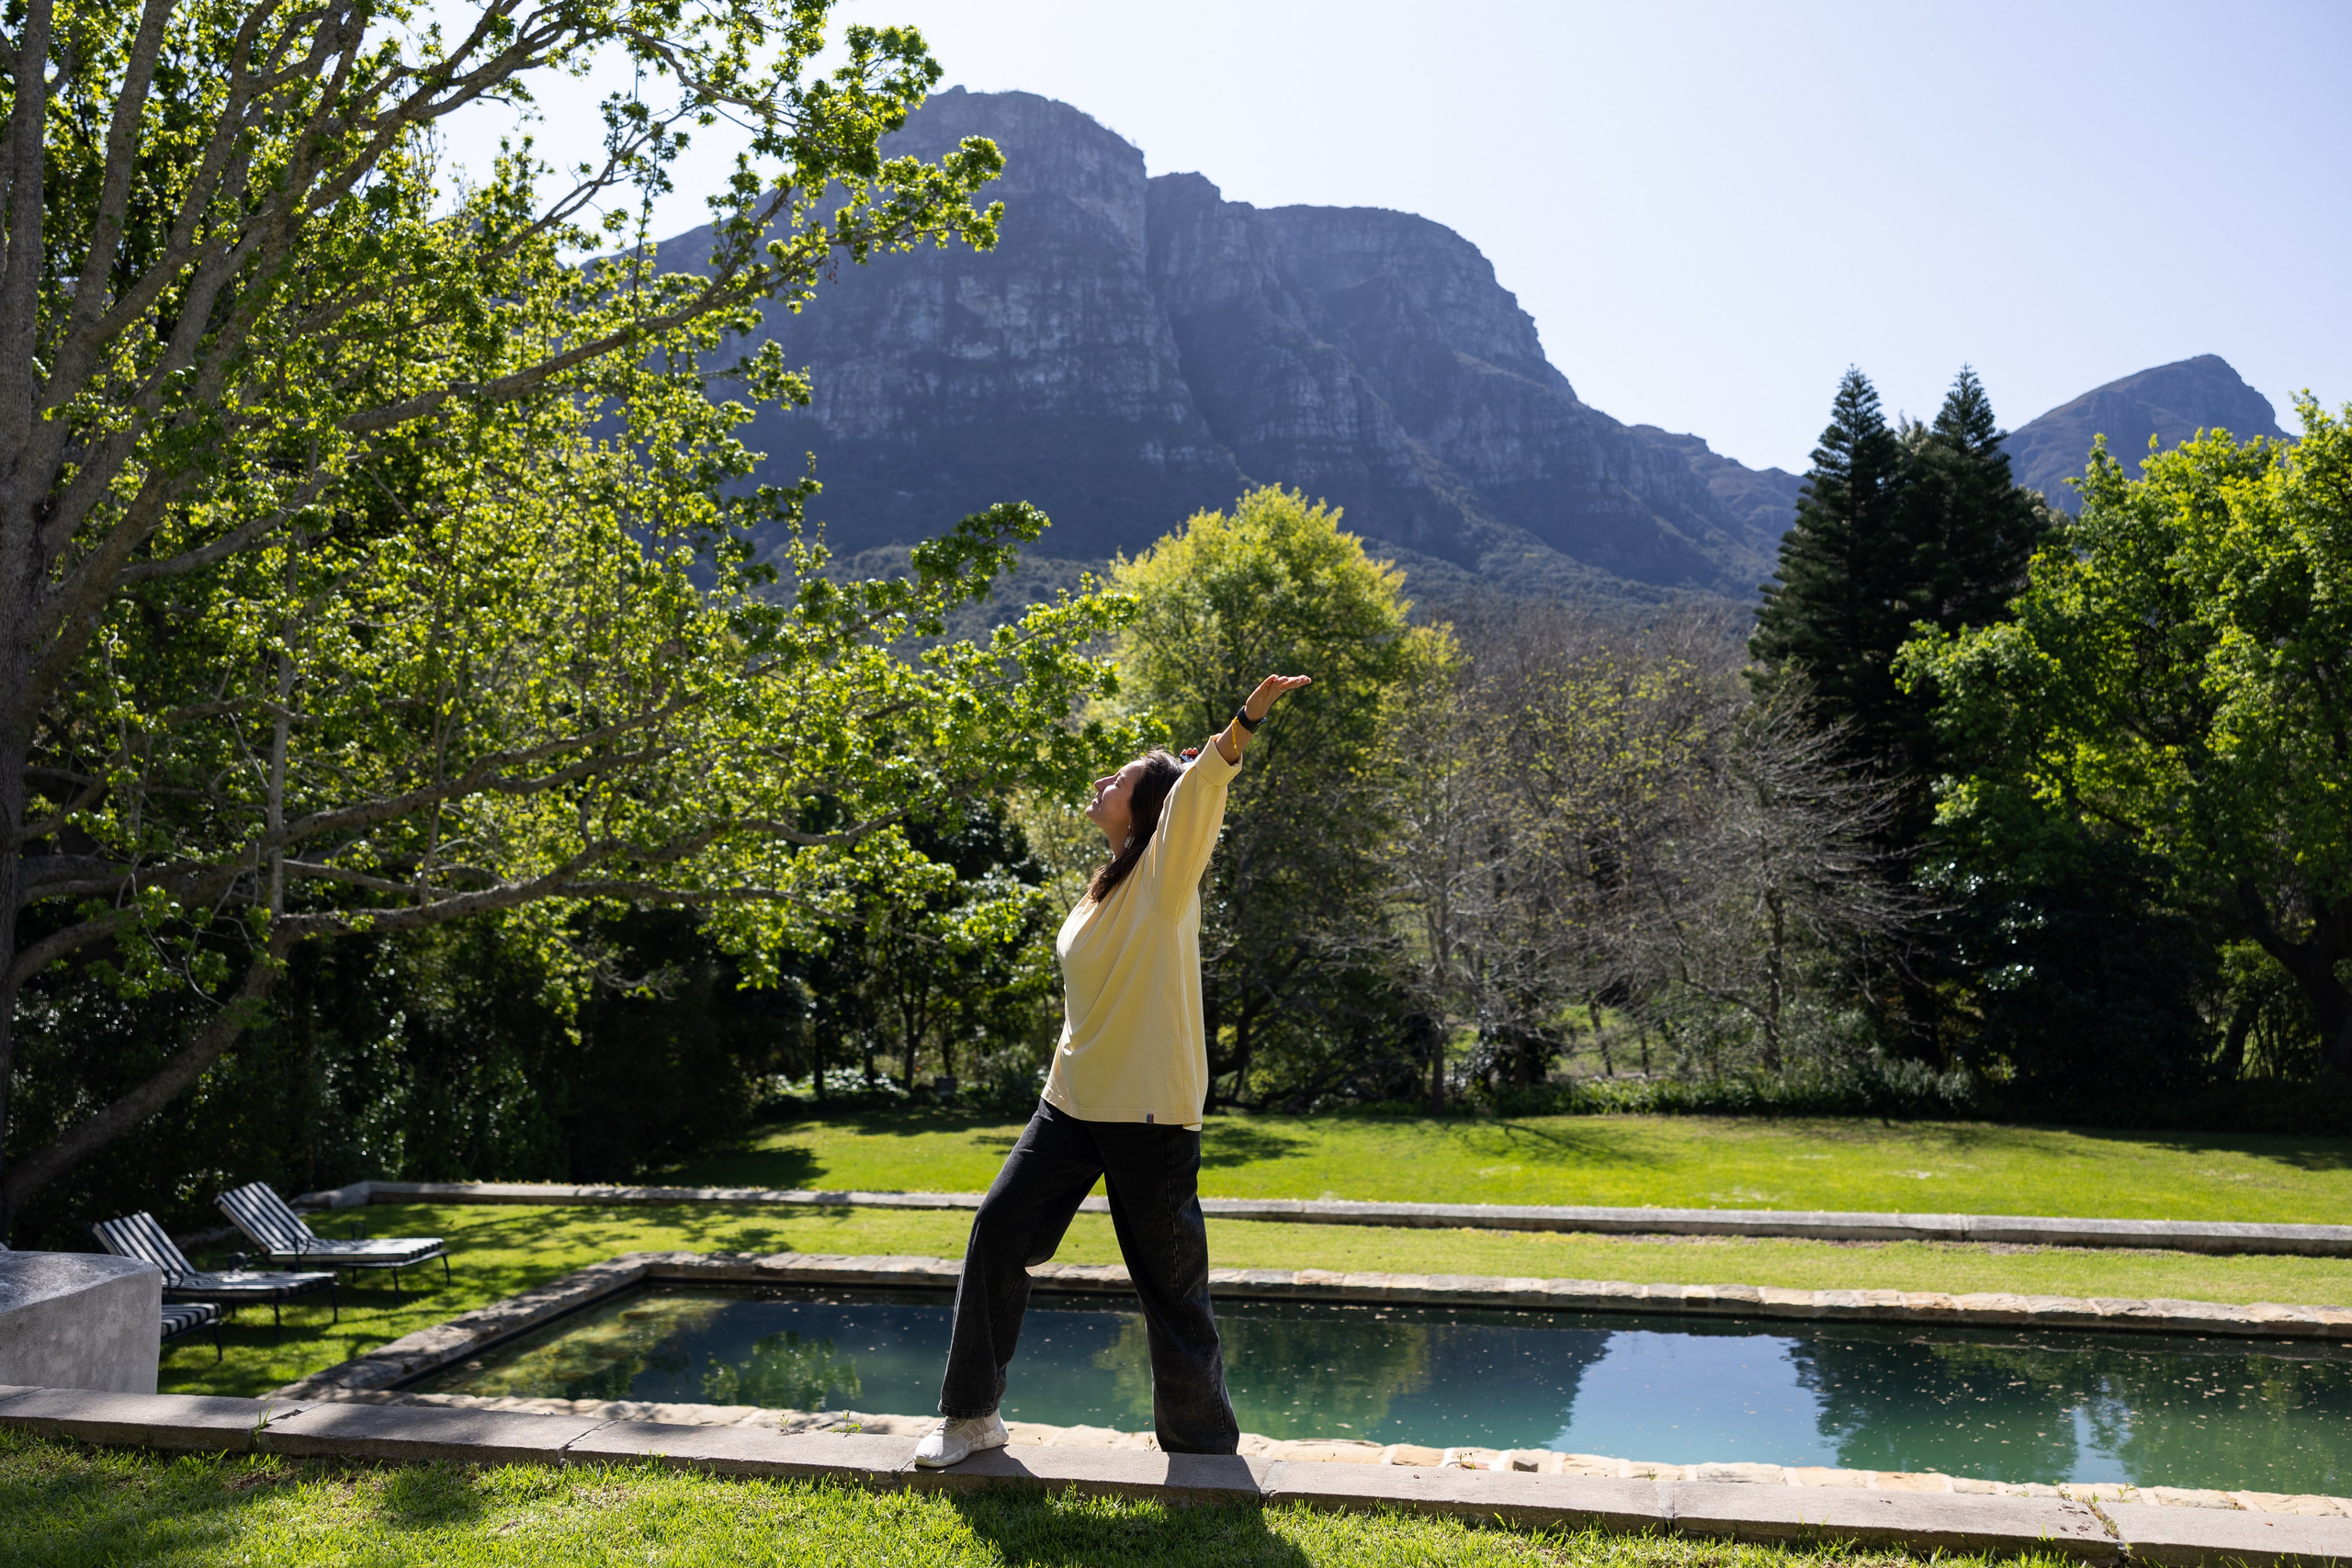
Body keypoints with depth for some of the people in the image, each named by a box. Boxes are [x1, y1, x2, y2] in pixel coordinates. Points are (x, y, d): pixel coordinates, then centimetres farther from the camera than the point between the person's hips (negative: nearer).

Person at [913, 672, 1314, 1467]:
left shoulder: (1166, 875, -9)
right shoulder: (1104, 890, 14)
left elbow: (1200, 790, -29)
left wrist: (1246, 721, -44)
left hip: (1152, 1111, -7)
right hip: (1073, 1101, 7)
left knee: (1170, 1282, 1)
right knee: (999, 1226, 1)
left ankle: (1202, 1445, 19)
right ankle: (972, 1415, 16)